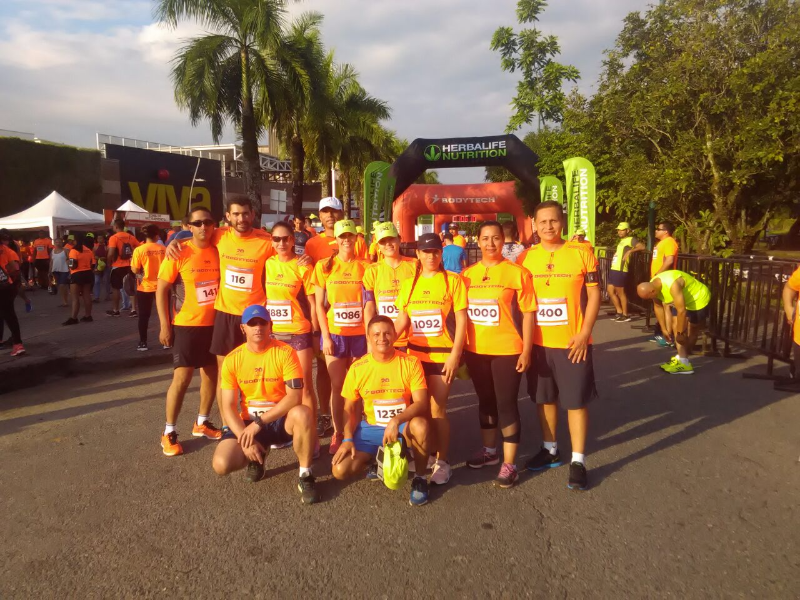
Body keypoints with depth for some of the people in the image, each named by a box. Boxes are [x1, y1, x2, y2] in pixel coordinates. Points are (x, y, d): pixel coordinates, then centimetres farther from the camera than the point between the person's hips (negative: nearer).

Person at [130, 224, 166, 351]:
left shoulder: (139, 250, -9)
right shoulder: (163, 249, -4)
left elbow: (135, 270, -10)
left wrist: (131, 265, 10)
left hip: (145, 287, -1)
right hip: (161, 286, 2)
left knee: (144, 316, 8)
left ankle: (143, 343, 11)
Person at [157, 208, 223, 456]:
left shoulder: (219, 250, 1)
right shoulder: (179, 252, -10)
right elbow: (161, 290, -7)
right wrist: (164, 326, -11)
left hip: (214, 323, 5)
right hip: (186, 325, -4)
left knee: (211, 373, 13)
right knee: (182, 377, -3)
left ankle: (201, 422, 31)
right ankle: (169, 432, 12)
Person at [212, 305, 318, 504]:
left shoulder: (285, 352, -14)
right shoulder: (232, 360, -5)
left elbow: (295, 397, -21)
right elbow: (228, 407, -6)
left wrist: (259, 423, -25)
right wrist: (245, 439, -19)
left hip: (282, 420, -3)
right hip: (249, 423, 3)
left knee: (302, 413, -37)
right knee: (221, 464, -21)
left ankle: (305, 476, -16)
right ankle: (258, 457, 16)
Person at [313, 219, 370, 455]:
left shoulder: (365, 266, 1)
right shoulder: (324, 266, 1)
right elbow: (319, 304, 2)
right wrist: (325, 335, -5)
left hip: (360, 334, 0)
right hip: (335, 334, 0)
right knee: (337, 386, 5)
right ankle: (338, 433, 19)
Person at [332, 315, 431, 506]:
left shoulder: (411, 362, -12)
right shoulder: (357, 368, -7)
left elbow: (421, 403, -18)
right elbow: (350, 409, 2)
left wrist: (396, 421, -34)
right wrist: (348, 439, -13)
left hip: (403, 426, -2)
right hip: (370, 427, 2)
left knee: (420, 425, -38)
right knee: (340, 471, -17)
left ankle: (419, 479, -9)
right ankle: (376, 457, 17)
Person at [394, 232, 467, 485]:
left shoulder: (453, 280, -4)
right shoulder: (408, 284, 8)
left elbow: (461, 321, -6)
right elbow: (402, 320, 7)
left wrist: (455, 354, -14)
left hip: (442, 355, -4)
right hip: (415, 354, 4)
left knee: (437, 409, -1)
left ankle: (443, 462, 14)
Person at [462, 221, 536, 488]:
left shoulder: (517, 273, -7)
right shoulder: (468, 274, 5)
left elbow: (528, 313, -6)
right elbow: (461, 312, 11)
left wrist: (526, 350, -9)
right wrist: (460, 347, 10)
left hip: (507, 350, -4)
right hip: (475, 350, 5)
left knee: (506, 404, 1)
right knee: (485, 401, 18)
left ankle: (509, 464, 12)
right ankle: (489, 451, 35)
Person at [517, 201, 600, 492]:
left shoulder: (581, 253, -5)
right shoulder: (526, 257, 3)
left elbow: (594, 294, -3)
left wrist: (584, 333, -11)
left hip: (572, 342, -3)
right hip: (538, 342, 3)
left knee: (576, 400, 3)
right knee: (544, 398, 14)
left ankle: (578, 460, 14)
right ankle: (550, 449, 32)